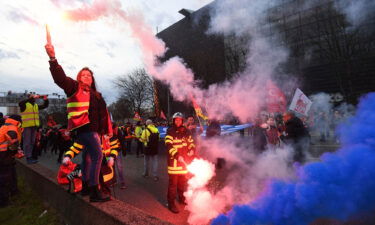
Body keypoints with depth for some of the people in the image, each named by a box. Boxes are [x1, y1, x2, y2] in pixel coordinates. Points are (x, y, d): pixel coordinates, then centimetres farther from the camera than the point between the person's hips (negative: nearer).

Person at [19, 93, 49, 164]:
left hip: (34, 126, 7)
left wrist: (45, 99, 1)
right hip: (26, 126, -7)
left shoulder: (36, 105, 15)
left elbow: (45, 105, 20)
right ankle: (28, 158, -2)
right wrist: (32, 98, -30)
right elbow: (20, 103, -26)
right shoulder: (25, 105, -4)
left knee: (32, 142, 12)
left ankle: (30, 156, 22)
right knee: (27, 142, -4)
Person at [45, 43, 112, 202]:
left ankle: (86, 186, 28)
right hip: (83, 127, -8)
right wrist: (53, 58, -26)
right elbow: (60, 78, -13)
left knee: (88, 158, 15)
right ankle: (94, 191, -16)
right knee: (97, 154, -19)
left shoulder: (96, 94, 22)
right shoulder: (74, 87, 5)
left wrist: (108, 130, 20)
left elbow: (103, 113, 22)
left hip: (94, 129, 8)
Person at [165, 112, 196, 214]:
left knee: (183, 181, 20)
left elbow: (191, 142, 15)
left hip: (185, 160, 5)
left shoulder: (186, 131, 8)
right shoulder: (170, 131, -8)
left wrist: (192, 149, -6)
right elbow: (169, 145, -17)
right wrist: (177, 156, -28)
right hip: (174, 160, -5)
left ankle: (182, 198, 39)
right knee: (173, 183, 1)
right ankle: (171, 203, 13)